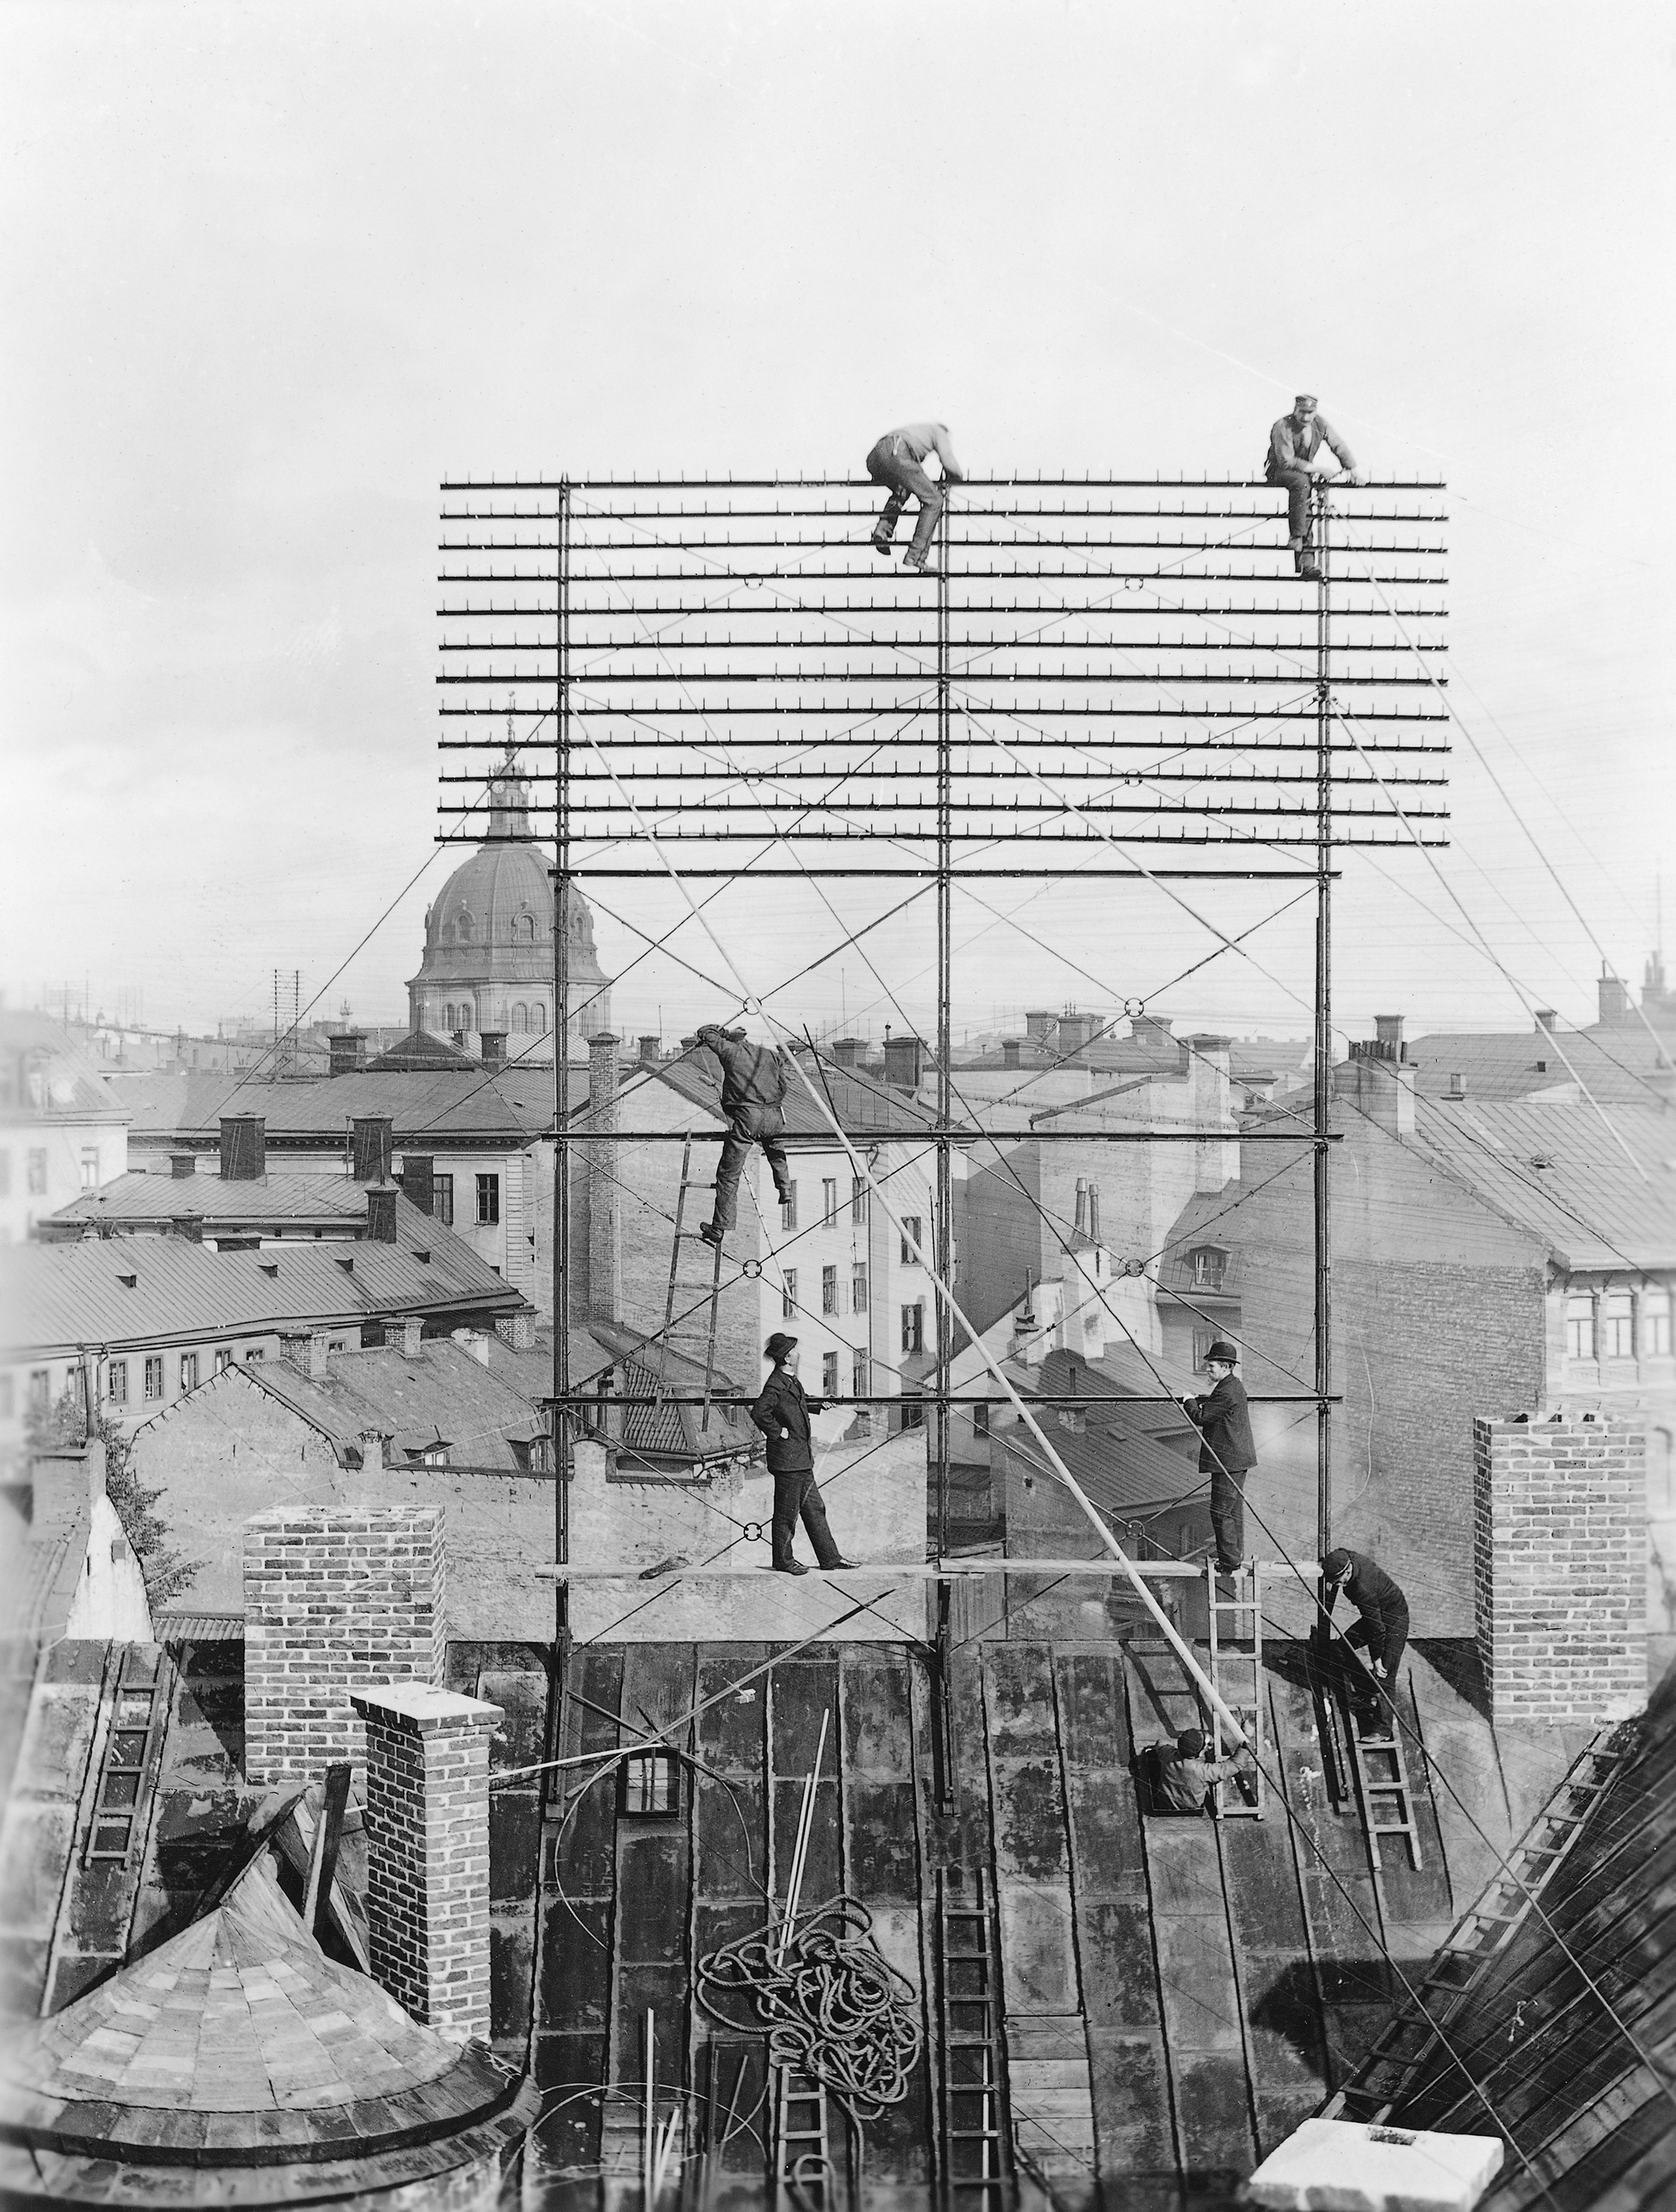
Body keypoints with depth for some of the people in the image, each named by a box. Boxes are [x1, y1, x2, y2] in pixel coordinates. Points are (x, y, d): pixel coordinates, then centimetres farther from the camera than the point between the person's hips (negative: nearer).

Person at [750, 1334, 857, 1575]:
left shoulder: (791, 1381, 11)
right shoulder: (776, 1386, -20)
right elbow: (759, 1413, -30)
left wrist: (816, 1405, 23)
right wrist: (778, 1433, -20)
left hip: (802, 1459, 10)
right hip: (787, 1460, -10)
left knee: (814, 1508, 13)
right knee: (786, 1512, 2)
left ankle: (829, 1558, 18)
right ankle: (783, 1560, 14)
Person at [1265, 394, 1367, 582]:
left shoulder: (1320, 423, -3)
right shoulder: (1283, 427, -19)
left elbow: (1338, 445, 3)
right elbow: (1287, 461, -24)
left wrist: (1353, 468, -6)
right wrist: (1316, 469, -27)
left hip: (1305, 471, 5)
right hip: (1278, 470, -5)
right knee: (1301, 482, -37)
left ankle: (1307, 564, -20)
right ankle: (1297, 537, -35)